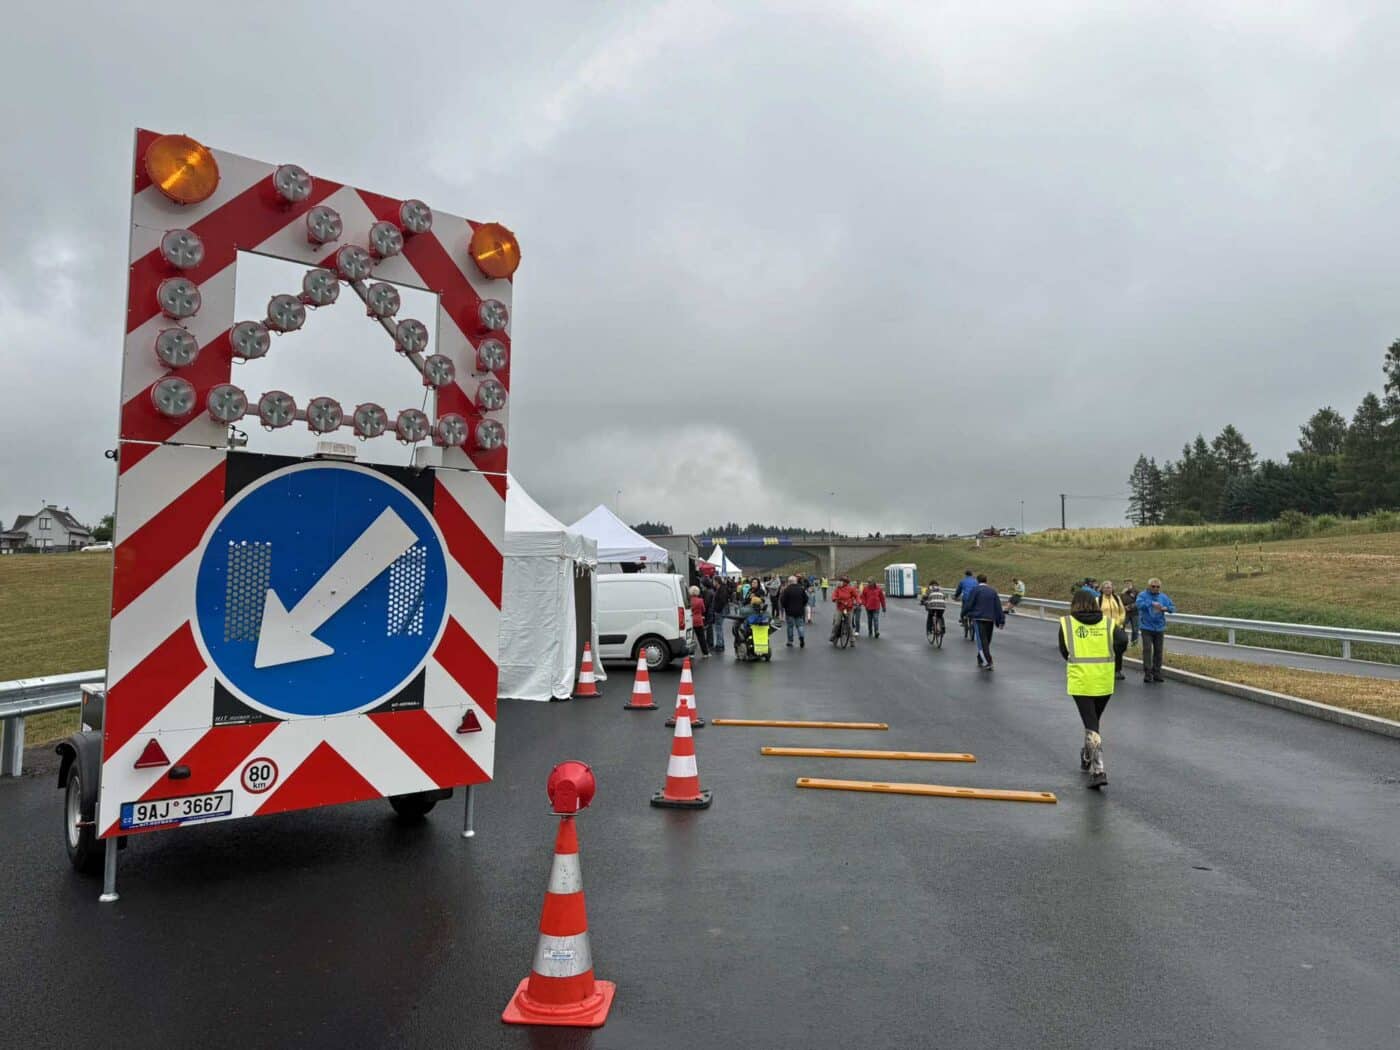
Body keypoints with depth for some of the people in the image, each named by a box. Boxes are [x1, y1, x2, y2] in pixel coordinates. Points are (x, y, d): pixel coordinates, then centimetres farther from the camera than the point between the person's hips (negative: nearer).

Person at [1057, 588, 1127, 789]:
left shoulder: (1066, 623, 0)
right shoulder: (1108, 623, 3)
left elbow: (1064, 653, 4)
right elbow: (1123, 640, -13)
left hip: (1080, 681, -2)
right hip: (1104, 681, 2)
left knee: (1091, 725, 2)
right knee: (1095, 721, 22)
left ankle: (1098, 770, -10)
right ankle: (1088, 759, 40)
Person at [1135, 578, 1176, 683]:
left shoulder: (1163, 597, 9)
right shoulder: (1143, 595, -4)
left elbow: (1173, 607, 8)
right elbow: (1139, 604, -22)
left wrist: (1166, 608, -14)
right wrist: (1152, 603, -33)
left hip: (1159, 628, 4)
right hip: (1147, 628, -4)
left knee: (1158, 651, 8)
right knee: (1147, 650, -8)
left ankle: (1157, 673, 16)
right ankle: (1147, 674, -5)